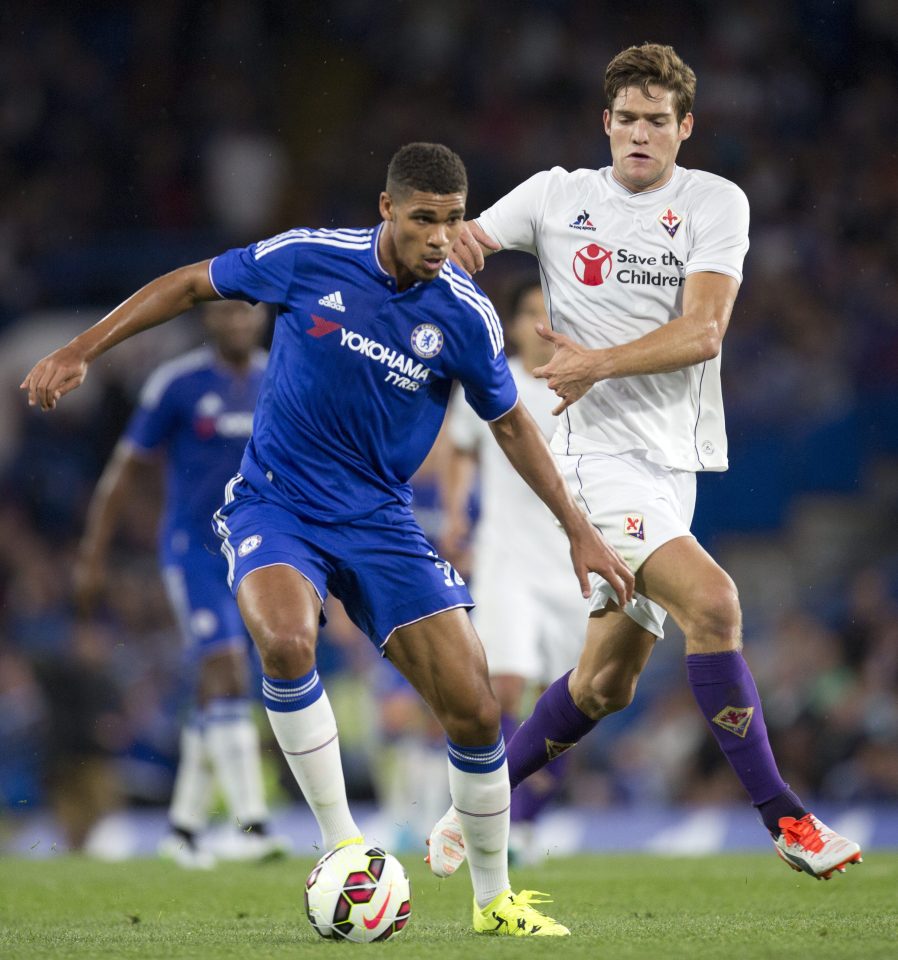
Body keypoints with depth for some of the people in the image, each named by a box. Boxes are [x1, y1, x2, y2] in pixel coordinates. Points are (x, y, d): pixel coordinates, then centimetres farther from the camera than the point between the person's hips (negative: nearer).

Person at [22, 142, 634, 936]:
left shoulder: (466, 317, -8)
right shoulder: (309, 258, -13)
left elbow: (510, 423, 9)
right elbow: (193, 284, 2)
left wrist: (578, 528, 8)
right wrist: (81, 351, -1)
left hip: (379, 520, 2)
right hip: (274, 505, -2)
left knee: (475, 711, -6)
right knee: (286, 640, -34)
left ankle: (495, 898, 16)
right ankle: (342, 844, -18)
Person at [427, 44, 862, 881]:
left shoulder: (715, 203, 3)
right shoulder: (557, 196, 5)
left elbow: (702, 331, -9)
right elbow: (453, 243, 9)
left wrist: (599, 363, -20)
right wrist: (452, 235, -15)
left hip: (673, 462, 4)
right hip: (599, 455, -4)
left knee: (606, 683, 8)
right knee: (711, 601, -25)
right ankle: (783, 820, -20)